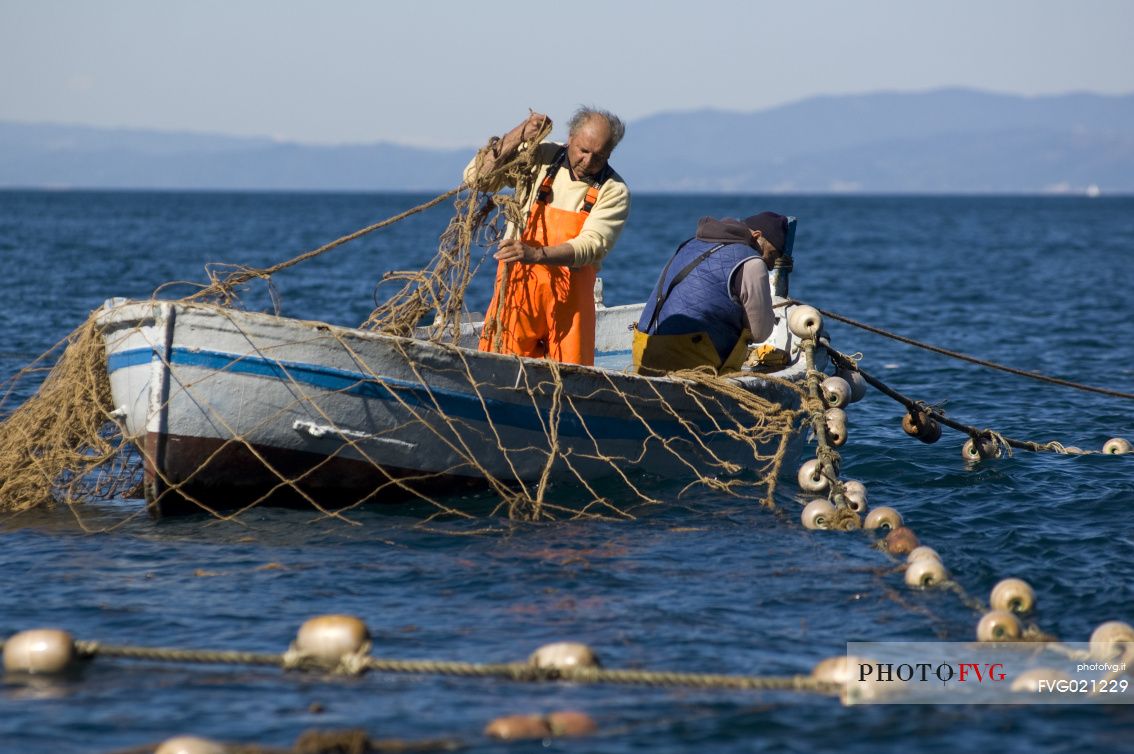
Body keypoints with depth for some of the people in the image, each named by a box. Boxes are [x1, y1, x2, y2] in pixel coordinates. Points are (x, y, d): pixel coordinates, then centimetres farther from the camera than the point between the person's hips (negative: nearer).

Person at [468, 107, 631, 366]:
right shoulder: (538, 156, 0)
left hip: (569, 292, 0)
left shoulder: (613, 190, -4)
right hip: (519, 284, 0)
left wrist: (536, 254, -33)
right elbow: (476, 177, -4)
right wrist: (518, 136, -14)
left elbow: (591, 246, -17)